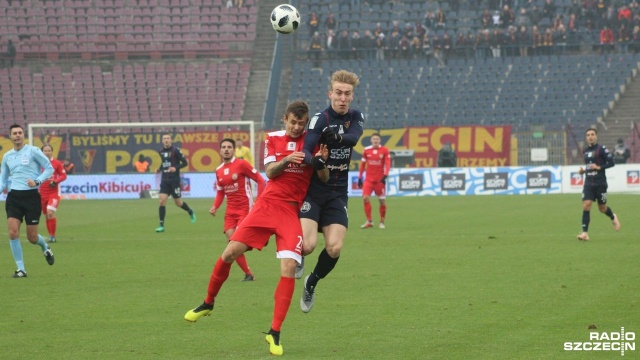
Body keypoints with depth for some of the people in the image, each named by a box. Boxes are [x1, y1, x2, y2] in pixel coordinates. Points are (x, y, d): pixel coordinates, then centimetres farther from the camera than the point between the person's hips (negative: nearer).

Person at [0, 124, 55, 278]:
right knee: (13, 232, -13)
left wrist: (37, 181, -15)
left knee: (32, 237, -1)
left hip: (31, 196, -3)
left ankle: (45, 247, 37)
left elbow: (49, 168, 0)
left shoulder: (33, 151, -3)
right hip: (14, 197, 3)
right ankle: (20, 269, -3)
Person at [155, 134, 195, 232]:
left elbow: (185, 162, -8)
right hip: (164, 180, 4)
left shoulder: (175, 150, -8)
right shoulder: (161, 152, 8)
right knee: (162, 200, -9)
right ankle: (161, 225, -7)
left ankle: (190, 212, 36)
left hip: (174, 180, -4)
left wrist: (176, 168, -23)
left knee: (178, 203, 5)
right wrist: (159, 169, 6)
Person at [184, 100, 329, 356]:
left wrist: (321, 162, -21)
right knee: (230, 252, -7)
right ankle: (208, 303, 19)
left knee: (289, 267, -17)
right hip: (268, 204, 1)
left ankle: (275, 333, -9)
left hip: (293, 210, -1)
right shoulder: (273, 139, 7)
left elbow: (324, 179, 1)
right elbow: (270, 172, -3)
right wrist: (287, 160, -22)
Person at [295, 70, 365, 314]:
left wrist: (338, 135, -38)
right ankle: (298, 257, 19)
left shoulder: (356, 117, 4)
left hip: (338, 194, 4)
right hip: (313, 191, -4)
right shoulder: (320, 119, -12)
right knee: (308, 245, -20)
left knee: (334, 248, -11)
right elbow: (305, 150, -25)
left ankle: (311, 283, 17)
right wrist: (314, 161, -47)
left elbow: (354, 137, -17)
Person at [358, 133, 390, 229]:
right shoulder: (366, 150, 4)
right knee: (365, 198, -14)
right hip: (369, 179, 1)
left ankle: (382, 222, 19)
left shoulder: (384, 150, -3)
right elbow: (362, 164, 10)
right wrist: (360, 178, 10)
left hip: (380, 179, -1)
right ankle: (369, 221, -5)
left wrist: (385, 175, -20)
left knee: (382, 200, 3)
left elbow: (388, 163, -7)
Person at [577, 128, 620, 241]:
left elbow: (611, 163, -9)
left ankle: (613, 217, 42)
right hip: (588, 183, 4)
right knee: (586, 205, -12)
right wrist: (583, 171, 6)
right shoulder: (585, 151, 11)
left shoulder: (601, 149, -7)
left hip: (600, 183, -4)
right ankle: (585, 233, -14)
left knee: (602, 208, 7)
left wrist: (599, 167, -19)